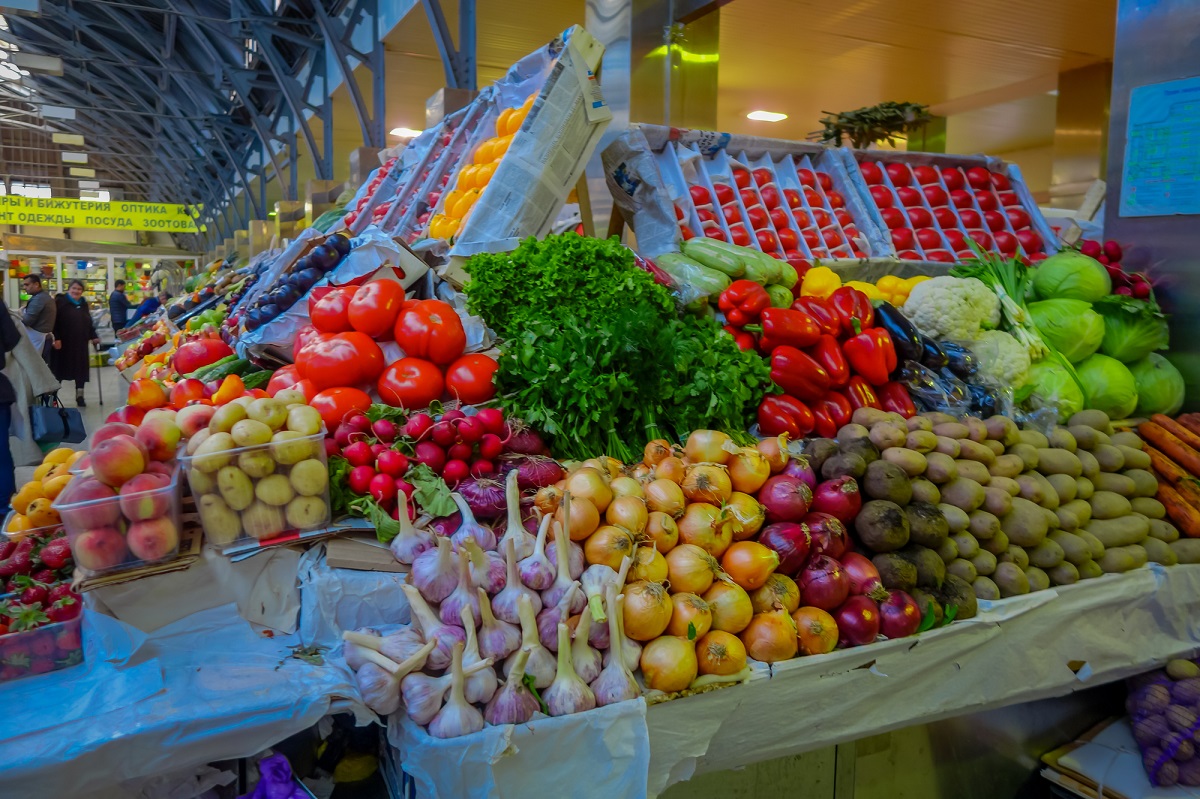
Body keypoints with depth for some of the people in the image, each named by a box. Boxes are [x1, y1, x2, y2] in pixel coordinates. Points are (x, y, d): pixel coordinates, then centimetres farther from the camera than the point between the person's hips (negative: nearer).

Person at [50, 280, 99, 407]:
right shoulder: (61, 302, -5)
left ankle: (79, 396, 13)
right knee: (60, 368, 2)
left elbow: (89, 322, 19)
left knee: (81, 368, 5)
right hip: (64, 342, -5)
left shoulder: (84, 304, 14)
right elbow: (55, 322, -11)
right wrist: (56, 338, -18)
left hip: (80, 343, 5)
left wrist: (93, 336, 12)